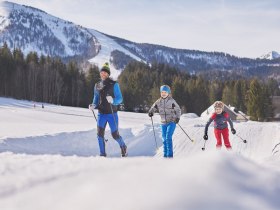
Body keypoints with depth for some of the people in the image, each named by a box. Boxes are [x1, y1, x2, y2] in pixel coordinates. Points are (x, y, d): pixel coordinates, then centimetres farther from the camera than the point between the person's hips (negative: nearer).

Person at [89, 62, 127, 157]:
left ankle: (123, 146, 34)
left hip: (112, 114, -3)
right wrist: (93, 105, -2)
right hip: (101, 114, 3)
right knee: (100, 134, -11)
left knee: (115, 135, 4)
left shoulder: (114, 84, -5)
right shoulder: (97, 85, 9)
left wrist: (112, 100, -26)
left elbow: (120, 98, -6)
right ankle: (102, 154, -1)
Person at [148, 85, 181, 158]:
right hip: (163, 123, 5)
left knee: (168, 137, -17)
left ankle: (170, 155, -13)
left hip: (172, 122, -5)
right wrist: (150, 112, -14)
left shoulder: (172, 101, -7)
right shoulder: (158, 101, 5)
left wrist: (177, 117, -19)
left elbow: (178, 110, -3)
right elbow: (153, 108, 9)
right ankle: (165, 155, 20)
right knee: (164, 139, 9)